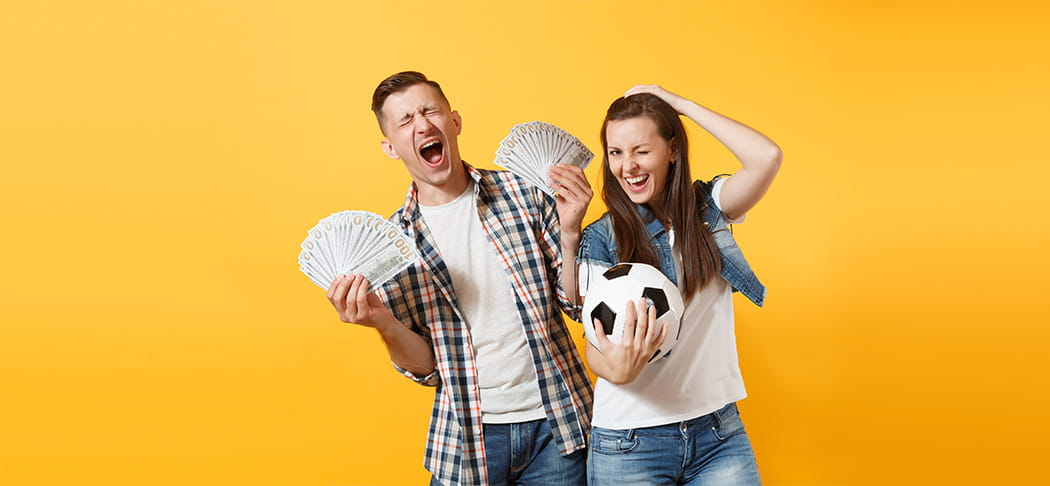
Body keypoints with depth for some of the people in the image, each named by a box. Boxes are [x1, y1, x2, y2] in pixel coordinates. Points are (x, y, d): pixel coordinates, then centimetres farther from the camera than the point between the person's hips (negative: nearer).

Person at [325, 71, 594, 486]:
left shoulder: (525, 194, -4)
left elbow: (577, 305, 0)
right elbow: (426, 369, 0)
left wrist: (570, 232, -15)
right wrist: (383, 324, -18)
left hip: (555, 423, 0)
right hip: (467, 441, 1)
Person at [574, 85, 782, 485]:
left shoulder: (707, 210, 0)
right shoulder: (601, 238, -5)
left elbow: (767, 157, -18)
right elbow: (595, 346, -9)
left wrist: (681, 103, -11)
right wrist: (618, 369, -32)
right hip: (629, 441, -1)